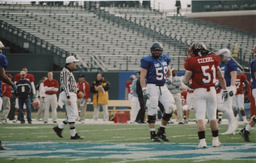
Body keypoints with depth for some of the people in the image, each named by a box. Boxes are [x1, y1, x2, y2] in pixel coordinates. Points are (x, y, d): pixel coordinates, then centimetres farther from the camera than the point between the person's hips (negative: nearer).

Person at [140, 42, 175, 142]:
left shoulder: (165, 59, 10)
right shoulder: (148, 61, -8)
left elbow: (168, 69, 32)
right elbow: (143, 76, -11)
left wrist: (169, 77, 12)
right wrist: (144, 90, -18)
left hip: (163, 87, 6)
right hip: (152, 86, -6)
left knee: (170, 108, -2)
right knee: (152, 111, -5)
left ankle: (161, 131, 12)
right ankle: (153, 135, 2)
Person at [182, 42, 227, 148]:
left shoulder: (192, 62, -8)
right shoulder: (213, 59, 5)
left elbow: (186, 80, -6)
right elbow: (220, 77, 12)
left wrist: (187, 83, 17)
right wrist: (225, 90, 21)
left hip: (199, 91, -4)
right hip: (211, 91, 4)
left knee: (200, 117, -4)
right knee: (212, 116, 14)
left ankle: (202, 141, -12)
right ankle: (215, 140, 21)